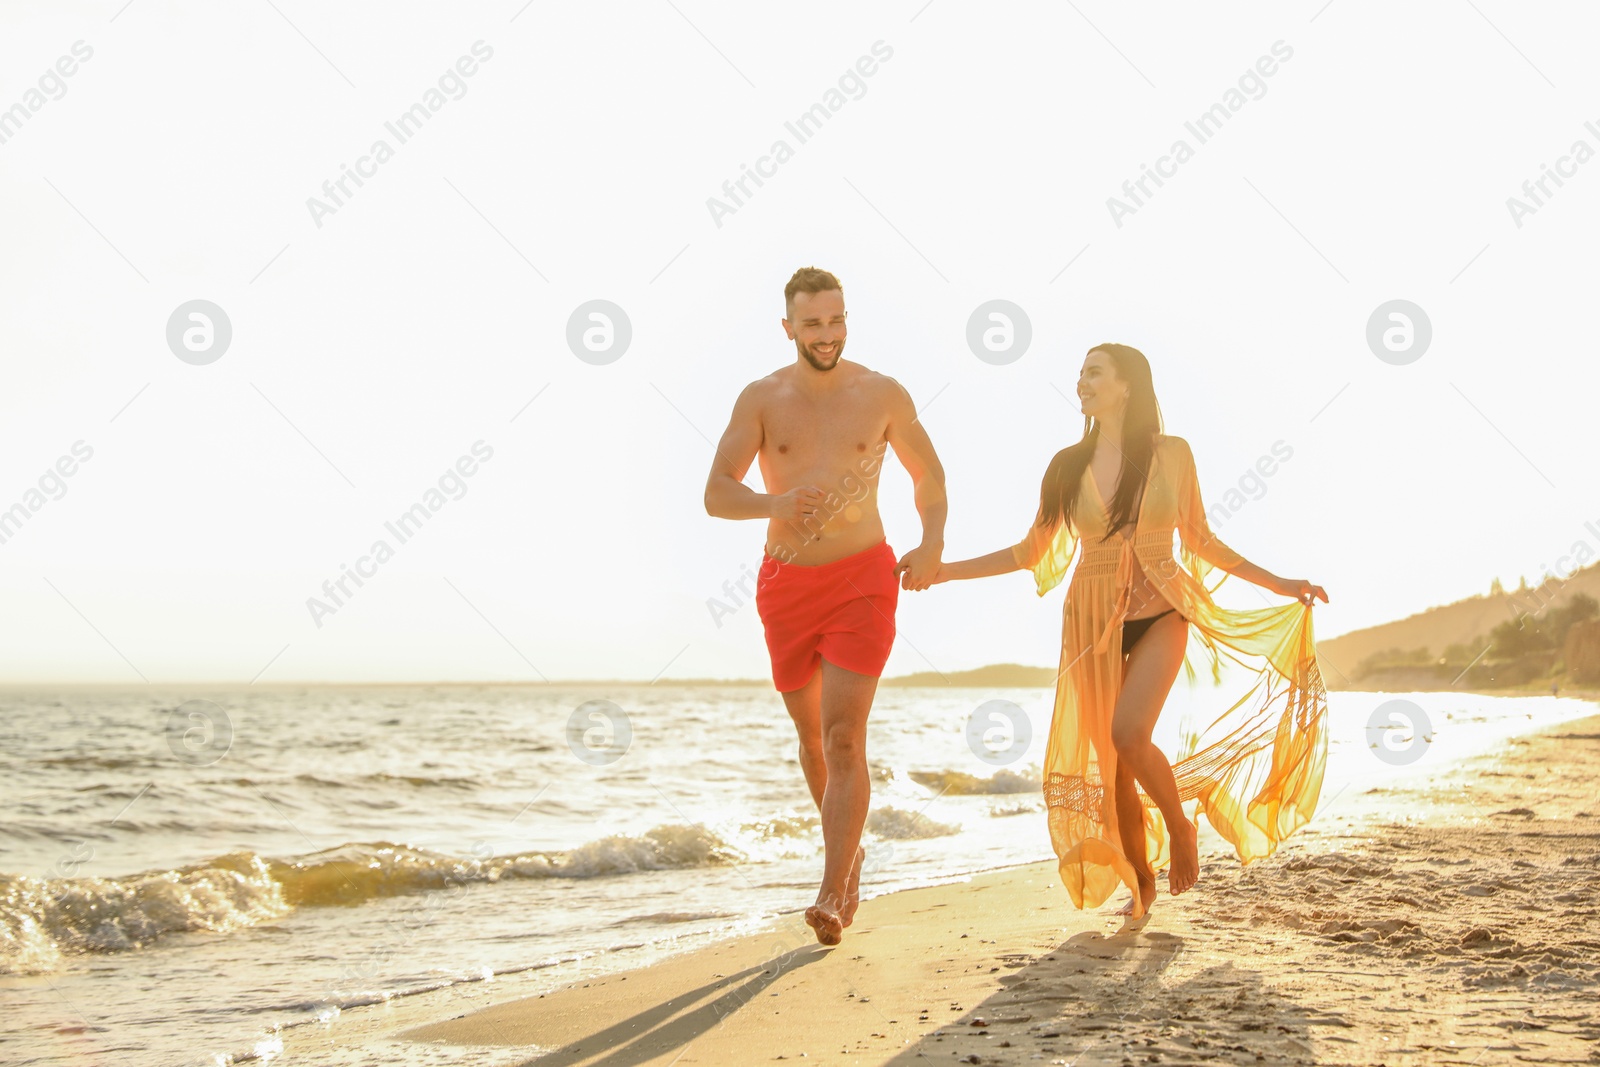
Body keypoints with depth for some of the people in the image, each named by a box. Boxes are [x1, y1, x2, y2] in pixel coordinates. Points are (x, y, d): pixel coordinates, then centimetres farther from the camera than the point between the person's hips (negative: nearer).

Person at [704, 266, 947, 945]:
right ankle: (848, 851, 40)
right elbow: (716, 494, -10)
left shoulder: (883, 394, -1)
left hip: (861, 579, -2)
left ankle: (832, 897, -15)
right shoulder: (762, 398, -2)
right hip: (785, 583, 2)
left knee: (844, 735, -15)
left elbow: (928, 472, 14)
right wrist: (775, 505, -31)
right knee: (812, 734, 16)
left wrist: (932, 544, -3)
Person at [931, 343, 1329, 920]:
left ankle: (1181, 825, 5)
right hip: (1094, 621, 2)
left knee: (1128, 734, -24)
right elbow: (1032, 551, 9)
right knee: (1112, 762, 4)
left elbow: (1199, 540, 9)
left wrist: (1279, 584, 6)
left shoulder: (1171, 454, -1)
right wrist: (948, 569, 2)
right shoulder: (1068, 466, 3)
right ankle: (1141, 880, 24)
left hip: (1159, 616, -2)